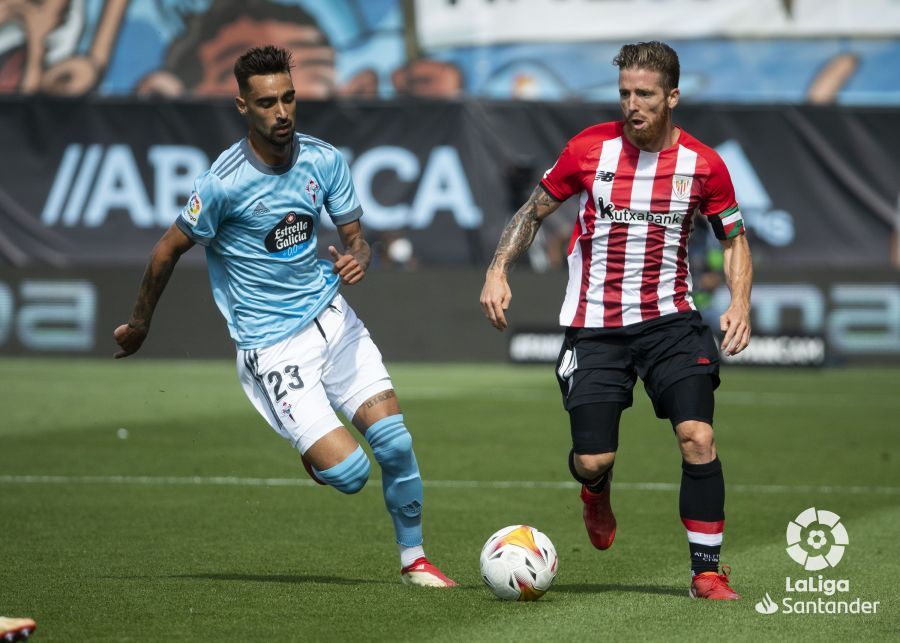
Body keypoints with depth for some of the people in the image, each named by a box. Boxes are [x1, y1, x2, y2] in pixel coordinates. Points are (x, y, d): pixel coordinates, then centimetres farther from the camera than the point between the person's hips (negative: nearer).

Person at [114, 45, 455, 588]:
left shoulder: (324, 160, -2)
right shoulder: (225, 182, -17)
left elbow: (355, 237, 7)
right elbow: (170, 251, -4)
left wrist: (357, 259, -18)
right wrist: (139, 325, 8)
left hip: (329, 315, 5)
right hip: (272, 346, -5)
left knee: (395, 443, -7)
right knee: (349, 472, -15)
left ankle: (414, 559, 14)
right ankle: (316, 449, 22)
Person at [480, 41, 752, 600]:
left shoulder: (703, 164, -4)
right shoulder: (590, 148, -4)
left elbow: (735, 239, 10)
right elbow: (534, 212, 8)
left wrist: (740, 304, -7)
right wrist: (498, 271, -5)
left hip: (670, 319, 0)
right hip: (595, 327, 0)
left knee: (698, 437, -18)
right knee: (592, 462, -5)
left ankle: (707, 572, -5)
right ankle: (597, 491, 35)